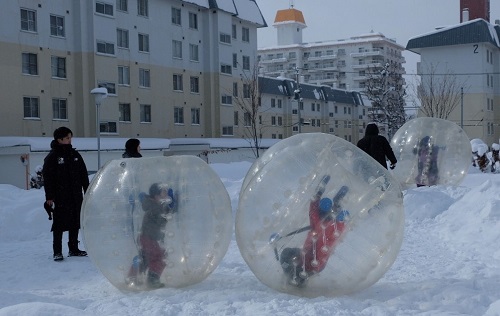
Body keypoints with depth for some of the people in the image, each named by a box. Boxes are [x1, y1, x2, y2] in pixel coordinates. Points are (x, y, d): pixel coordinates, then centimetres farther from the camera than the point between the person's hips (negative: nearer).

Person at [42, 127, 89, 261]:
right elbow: (47, 178, -8)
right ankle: (57, 252, 3)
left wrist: (87, 191, 11)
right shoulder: (52, 157, -7)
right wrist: (49, 197, -12)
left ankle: (73, 249, 21)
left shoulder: (75, 154, 10)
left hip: (76, 196, 6)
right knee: (59, 224, -4)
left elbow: (83, 174, 15)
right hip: (60, 198, -6)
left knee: (75, 222, 10)